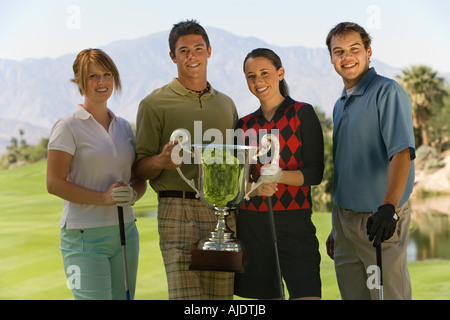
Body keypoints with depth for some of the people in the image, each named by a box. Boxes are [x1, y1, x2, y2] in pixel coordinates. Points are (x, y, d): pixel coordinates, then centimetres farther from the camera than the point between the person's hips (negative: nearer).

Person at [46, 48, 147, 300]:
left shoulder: (124, 127, 13)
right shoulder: (68, 127, -5)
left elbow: (139, 178, 16)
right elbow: (54, 183, -10)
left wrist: (132, 195, -8)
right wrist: (103, 198, -19)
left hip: (125, 230, 6)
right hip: (84, 235, -6)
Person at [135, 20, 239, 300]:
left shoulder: (226, 104, 19)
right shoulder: (155, 104, 4)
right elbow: (141, 168, 2)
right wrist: (161, 161, -20)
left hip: (222, 212, 4)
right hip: (178, 211, -4)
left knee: (222, 294, 2)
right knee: (185, 296, -13)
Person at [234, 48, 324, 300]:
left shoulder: (303, 114, 2)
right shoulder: (245, 125, 13)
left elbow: (315, 173, -4)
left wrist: (279, 176, -22)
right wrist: (256, 188, -14)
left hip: (294, 222, -3)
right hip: (251, 223, 4)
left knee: (307, 293, -13)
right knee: (266, 295, 5)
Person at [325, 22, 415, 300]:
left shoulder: (388, 92, -10)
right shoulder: (340, 105, 15)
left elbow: (402, 152, -24)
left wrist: (388, 207, -37)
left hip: (380, 219, -7)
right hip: (345, 218, 7)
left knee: (389, 294, -4)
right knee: (352, 294, 11)